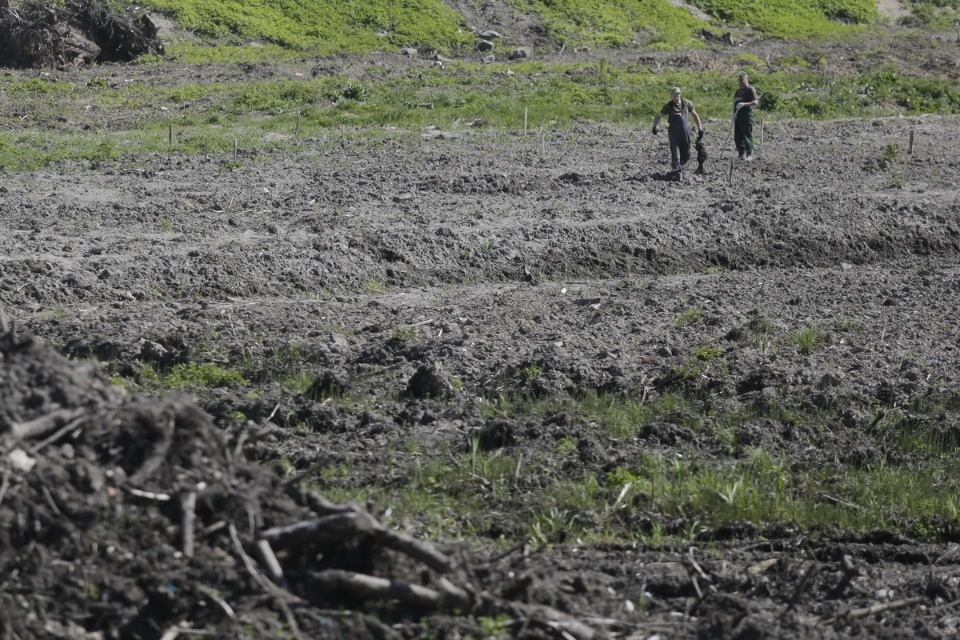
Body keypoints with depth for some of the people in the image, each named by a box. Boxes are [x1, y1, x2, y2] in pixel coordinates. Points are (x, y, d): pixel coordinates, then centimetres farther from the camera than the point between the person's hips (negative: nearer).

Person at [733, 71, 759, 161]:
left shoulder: (750, 90, -5)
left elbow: (755, 102, -14)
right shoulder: (738, 91, 20)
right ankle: (741, 153, 14)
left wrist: (744, 104, -25)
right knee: (737, 136, 7)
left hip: (747, 115, -8)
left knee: (747, 135, -10)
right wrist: (734, 114, 17)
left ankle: (749, 154, -9)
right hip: (737, 116, 8)